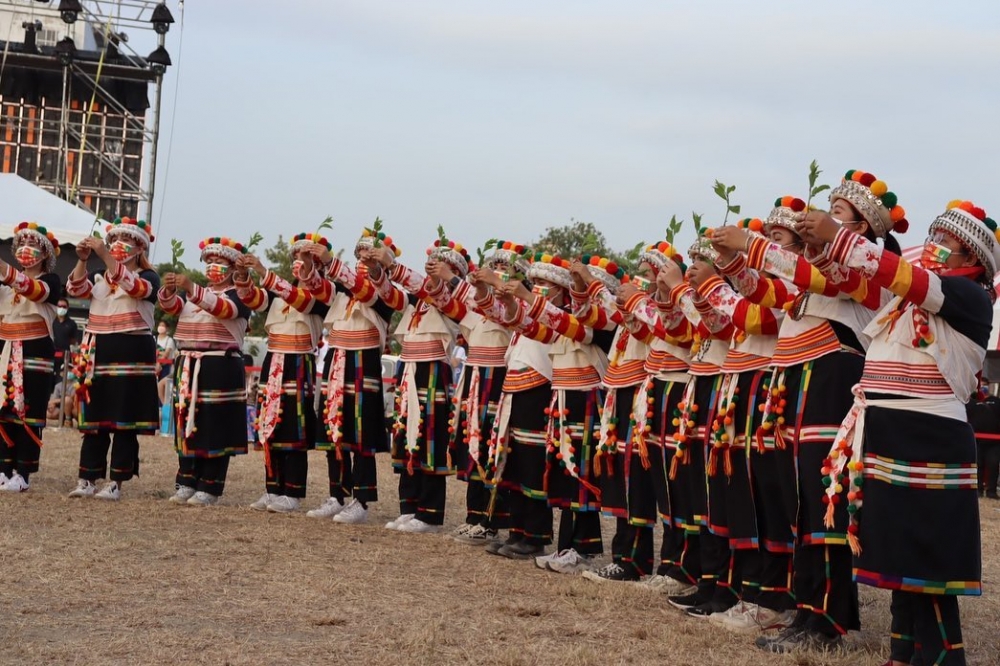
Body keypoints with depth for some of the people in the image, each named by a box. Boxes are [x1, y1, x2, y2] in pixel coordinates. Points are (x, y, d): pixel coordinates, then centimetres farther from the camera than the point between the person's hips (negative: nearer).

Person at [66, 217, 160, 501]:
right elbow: (76, 289, -1)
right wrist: (82, 259, -17)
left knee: (124, 422, -4)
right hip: (97, 353, 5)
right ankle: (87, 480, 9)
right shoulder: (100, 277, 16)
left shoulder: (149, 277, 0)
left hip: (130, 353, -5)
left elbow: (133, 286, -22)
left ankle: (116, 483, 0)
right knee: (93, 419, 5)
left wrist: (105, 254, -29)